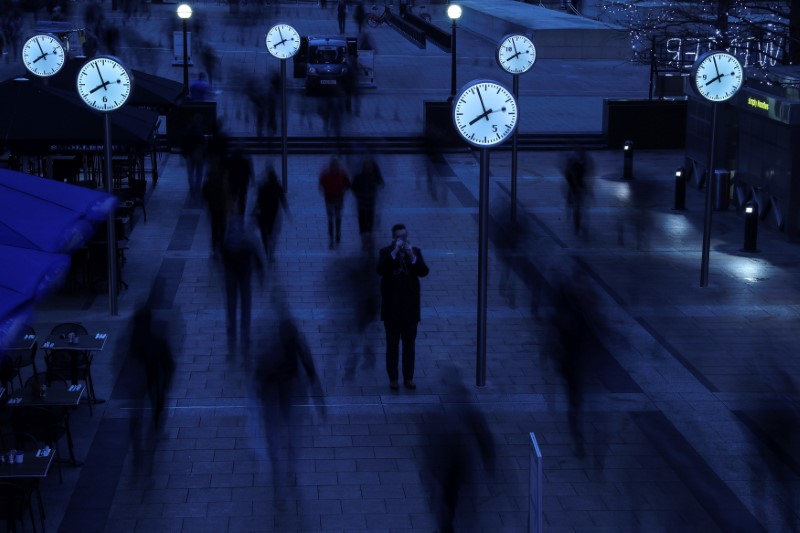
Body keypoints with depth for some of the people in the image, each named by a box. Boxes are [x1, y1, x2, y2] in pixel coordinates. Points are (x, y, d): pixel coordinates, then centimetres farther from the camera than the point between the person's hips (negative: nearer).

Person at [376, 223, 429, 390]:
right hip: (392, 308, -2)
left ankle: (408, 378, 15)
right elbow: (380, 270, -19)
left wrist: (412, 256, -22)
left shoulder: (415, 251, 4)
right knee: (392, 345, 4)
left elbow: (424, 271, -8)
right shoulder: (386, 252, -1)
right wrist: (394, 252, -25)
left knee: (409, 345, 7)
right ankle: (393, 379, 9)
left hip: (410, 308, 2)